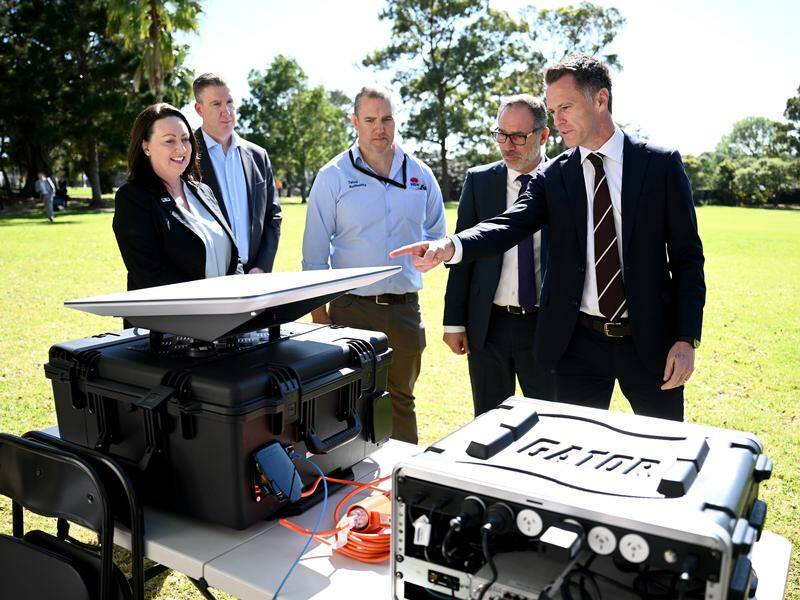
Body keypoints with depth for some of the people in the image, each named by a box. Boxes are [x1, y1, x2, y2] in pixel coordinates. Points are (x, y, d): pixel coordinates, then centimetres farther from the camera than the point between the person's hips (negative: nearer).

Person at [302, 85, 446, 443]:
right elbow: (314, 253, -2)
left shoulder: (420, 174, 7)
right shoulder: (333, 176, -2)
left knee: (401, 400, 15)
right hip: (352, 309, -3)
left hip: (405, 307, 3)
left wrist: (412, 259, 4)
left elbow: (436, 234, 19)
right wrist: (318, 313, -5)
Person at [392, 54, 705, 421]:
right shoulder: (551, 177, 3)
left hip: (650, 339, -1)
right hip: (579, 342, 1)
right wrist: (450, 246, -33)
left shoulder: (661, 163, -2)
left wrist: (686, 339, -8)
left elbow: (687, 256, -1)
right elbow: (512, 224, -14)